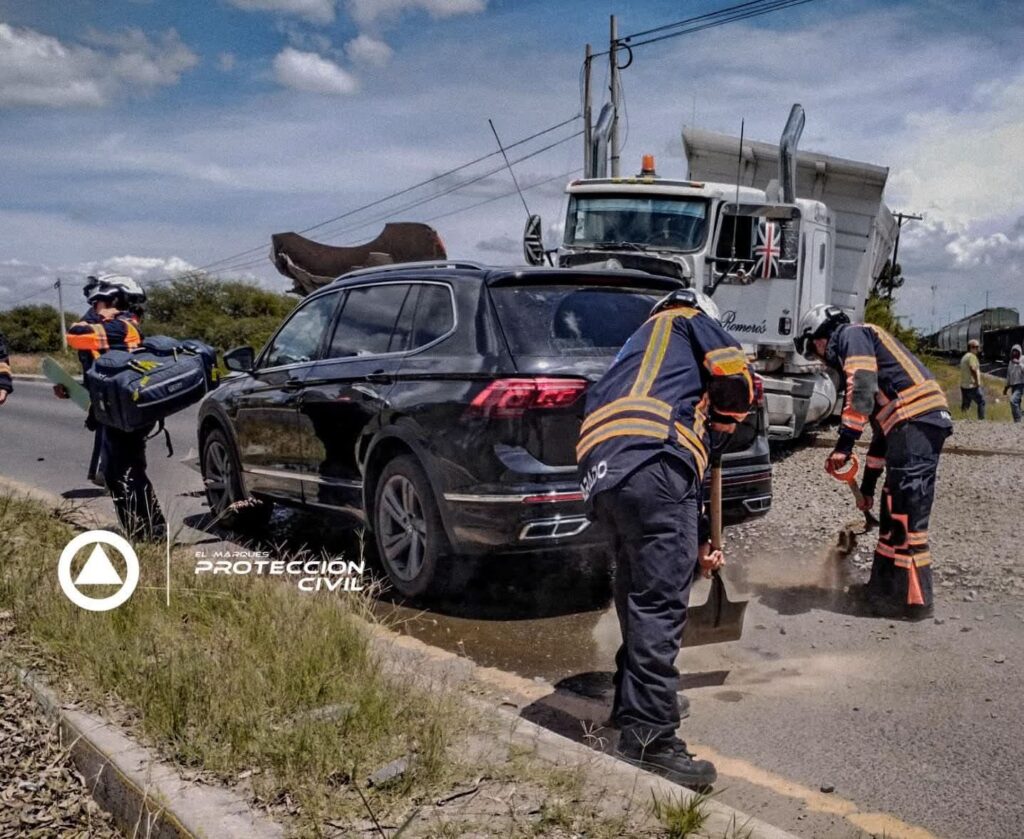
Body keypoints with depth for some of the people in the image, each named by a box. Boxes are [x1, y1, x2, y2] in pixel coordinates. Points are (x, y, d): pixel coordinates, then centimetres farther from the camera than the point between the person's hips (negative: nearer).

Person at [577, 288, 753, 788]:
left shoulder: (637, 353, 41)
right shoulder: (688, 321, 22)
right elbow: (736, 376, 2)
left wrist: (699, 539, 39)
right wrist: (726, 418, 26)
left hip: (601, 478, 8)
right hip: (649, 468, -8)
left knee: (640, 598, 22)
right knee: (661, 604, -8)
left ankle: (633, 705, 35)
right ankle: (651, 738, -8)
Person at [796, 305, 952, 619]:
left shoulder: (852, 335, 5)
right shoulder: (864, 348, 32)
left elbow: (861, 390, -15)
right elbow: (881, 426, 34)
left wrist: (843, 445, -16)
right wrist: (868, 483, 36)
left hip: (914, 421, -10)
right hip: (919, 423, 10)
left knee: (906, 513, -8)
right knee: (893, 509, 16)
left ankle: (913, 598, -5)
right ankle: (885, 585, 24)